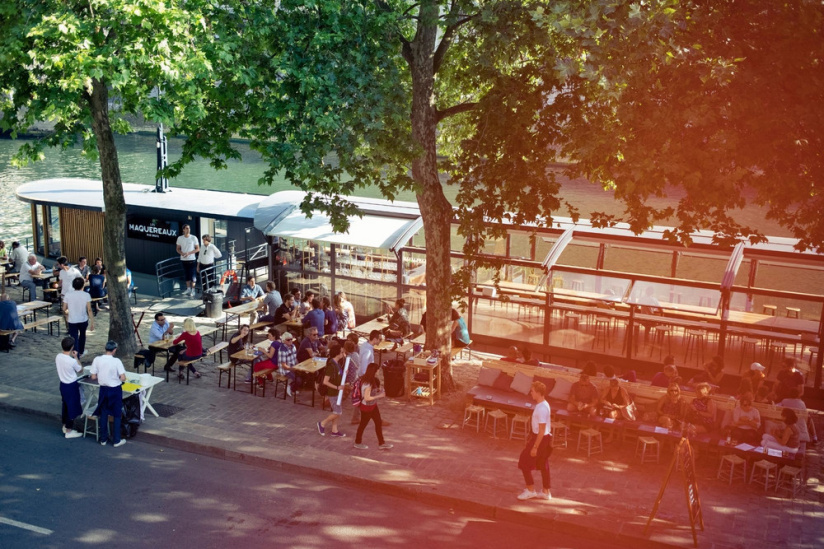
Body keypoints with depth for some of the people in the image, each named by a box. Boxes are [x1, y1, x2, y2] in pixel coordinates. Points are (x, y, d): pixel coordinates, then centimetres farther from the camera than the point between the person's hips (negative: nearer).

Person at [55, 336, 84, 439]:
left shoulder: (58, 357, -7)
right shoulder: (72, 361, -27)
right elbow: (80, 370, -8)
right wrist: (76, 357, -5)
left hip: (63, 384, 7)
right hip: (71, 386, -7)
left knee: (65, 406, 23)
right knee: (72, 408, 6)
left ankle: (65, 426, 37)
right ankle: (68, 431, 14)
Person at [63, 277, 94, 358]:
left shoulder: (67, 295, -7)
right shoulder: (86, 295, -10)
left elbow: (64, 310, -3)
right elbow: (89, 310, -13)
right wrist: (92, 322, -9)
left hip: (72, 321, -1)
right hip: (83, 320, 1)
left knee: (74, 339, 1)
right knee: (82, 335, 27)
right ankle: (81, 352, 45)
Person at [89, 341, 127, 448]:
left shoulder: (97, 360, -9)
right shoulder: (116, 361, -18)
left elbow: (93, 377, -4)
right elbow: (123, 378, -21)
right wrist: (117, 378, 1)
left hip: (103, 389, 3)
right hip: (115, 390, -3)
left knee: (103, 414, 16)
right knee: (117, 415, 9)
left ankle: (103, 439, 24)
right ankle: (117, 440, 14)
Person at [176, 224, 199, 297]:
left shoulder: (194, 238, -5)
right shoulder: (180, 238, 2)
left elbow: (198, 249, -4)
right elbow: (178, 249, 10)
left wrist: (189, 253, -16)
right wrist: (182, 253, -12)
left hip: (192, 259, -3)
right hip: (183, 259, 3)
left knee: (193, 275, -3)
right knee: (186, 275, 10)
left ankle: (193, 290, 3)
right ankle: (188, 289, 21)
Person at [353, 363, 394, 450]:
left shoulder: (372, 380, -2)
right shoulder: (368, 384, -31)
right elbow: (367, 398, -30)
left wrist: (378, 392, 3)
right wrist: (379, 396, -25)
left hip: (373, 406, 9)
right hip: (366, 407, -9)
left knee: (379, 423, 13)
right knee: (363, 424, 11)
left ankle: (381, 443, 24)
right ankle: (358, 443, 31)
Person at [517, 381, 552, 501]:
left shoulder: (542, 408, -25)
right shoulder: (543, 405, 6)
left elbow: (542, 430, -25)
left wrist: (535, 447, -22)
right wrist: (530, 440, 21)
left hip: (540, 438, -10)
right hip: (545, 438, 10)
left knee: (524, 463, 1)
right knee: (543, 465, 16)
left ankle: (530, 490, 9)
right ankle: (545, 492, 24)